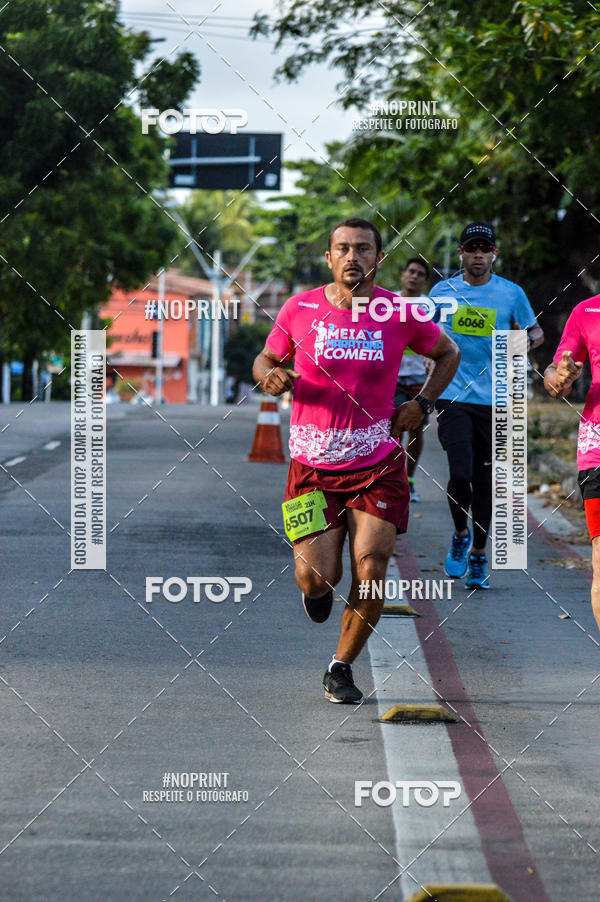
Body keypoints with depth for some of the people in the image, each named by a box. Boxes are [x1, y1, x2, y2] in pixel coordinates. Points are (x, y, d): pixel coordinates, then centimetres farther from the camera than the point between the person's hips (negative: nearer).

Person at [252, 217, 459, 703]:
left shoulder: (399, 314, -3)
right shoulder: (300, 309, -4)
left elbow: (448, 354, 15)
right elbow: (266, 359, 12)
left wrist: (420, 405, 2)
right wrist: (270, 376, -12)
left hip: (378, 464, 0)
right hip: (313, 463, 0)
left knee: (371, 572, -10)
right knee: (318, 576, -9)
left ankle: (341, 667, 11)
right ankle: (314, 587, 31)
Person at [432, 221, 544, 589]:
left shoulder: (512, 293, 3)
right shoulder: (443, 291, 4)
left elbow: (537, 331, 15)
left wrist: (528, 338, -9)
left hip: (494, 399, 1)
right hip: (452, 395, -1)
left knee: (486, 481, 5)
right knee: (461, 473, -15)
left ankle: (479, 555, 21)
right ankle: (460, 536, 13)